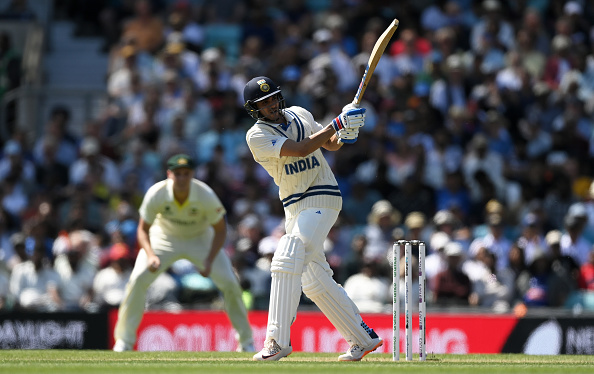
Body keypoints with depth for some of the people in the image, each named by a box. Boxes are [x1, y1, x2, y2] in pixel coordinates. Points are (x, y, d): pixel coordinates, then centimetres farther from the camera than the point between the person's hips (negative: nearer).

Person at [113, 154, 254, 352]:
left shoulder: (206, 196, -30)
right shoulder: (156, 194, -29)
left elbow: (220, 229, -15)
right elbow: (143, 230, -17)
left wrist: (209, 260, -27)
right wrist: (150, 255, -35)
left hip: (200, 239, 0)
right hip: (164, 237, 0)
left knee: (229, 283, -12)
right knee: (137, 280, -17)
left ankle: (246, 341, 7)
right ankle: (124, 340, -2)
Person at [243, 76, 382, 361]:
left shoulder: (300, 115, 4)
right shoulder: (257, 136, -6)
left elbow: (330, 144, 16)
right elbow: (301, 149, -19)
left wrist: (344, 137, -7)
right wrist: (337, 124, -20)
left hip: (322, 198, -3)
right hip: (294, 206, 3)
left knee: (287, 260, -22)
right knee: (315, 279, 6)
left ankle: (278, 340, -27)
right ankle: (364, 338, 20)